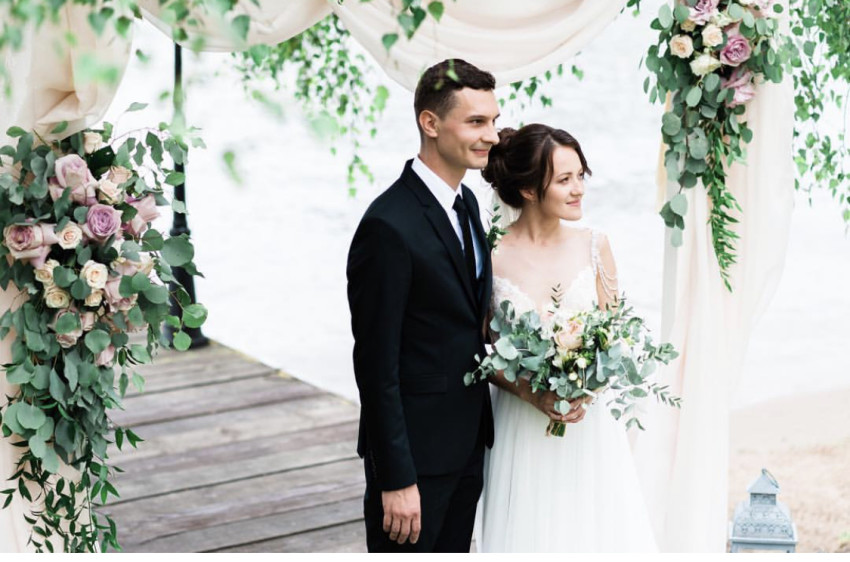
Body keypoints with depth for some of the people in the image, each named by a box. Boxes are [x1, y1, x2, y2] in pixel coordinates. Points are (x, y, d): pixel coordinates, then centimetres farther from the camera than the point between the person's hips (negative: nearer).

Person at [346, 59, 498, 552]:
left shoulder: (466, 201, 7)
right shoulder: (389, 226, -22)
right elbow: (376, 365, -21)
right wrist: (396, 479, -20)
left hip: (469, 443, 9)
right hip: (415, 451, -9)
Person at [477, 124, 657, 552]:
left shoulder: (594, 247, 0)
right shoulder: (491, 258, -7)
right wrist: (534, 395, -15)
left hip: (589, 424, 2)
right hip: (522, 431, -2)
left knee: (593, 529, 5)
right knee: (530, 533, 4)